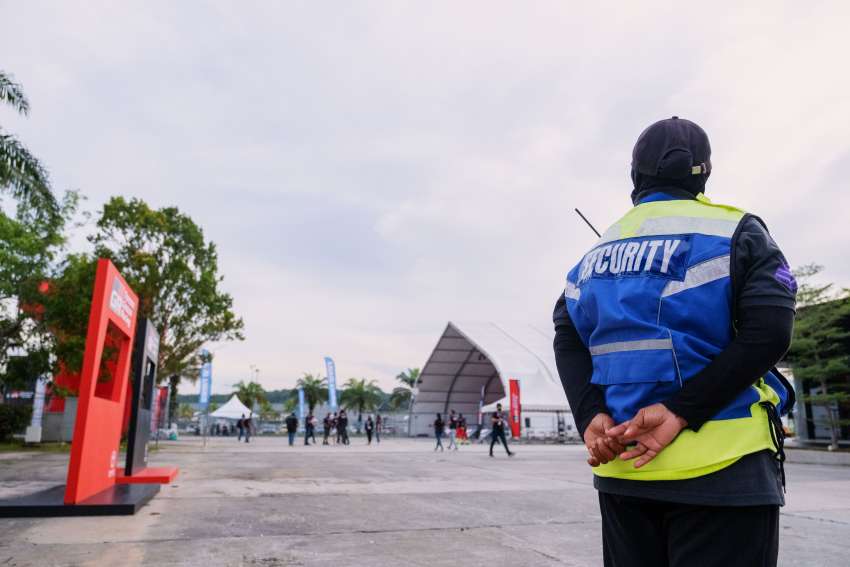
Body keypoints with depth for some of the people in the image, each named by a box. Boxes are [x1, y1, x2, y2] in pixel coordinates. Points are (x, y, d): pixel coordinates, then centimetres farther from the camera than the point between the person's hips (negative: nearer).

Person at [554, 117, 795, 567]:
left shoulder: (598, 252, 11)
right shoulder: (733, 231, -1)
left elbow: (568, 338, 2)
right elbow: (768, 332, -13)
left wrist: (590, 417, -8)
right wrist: (681, 410, -16)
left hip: (620, 465, 5)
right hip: (718, 469, -4)